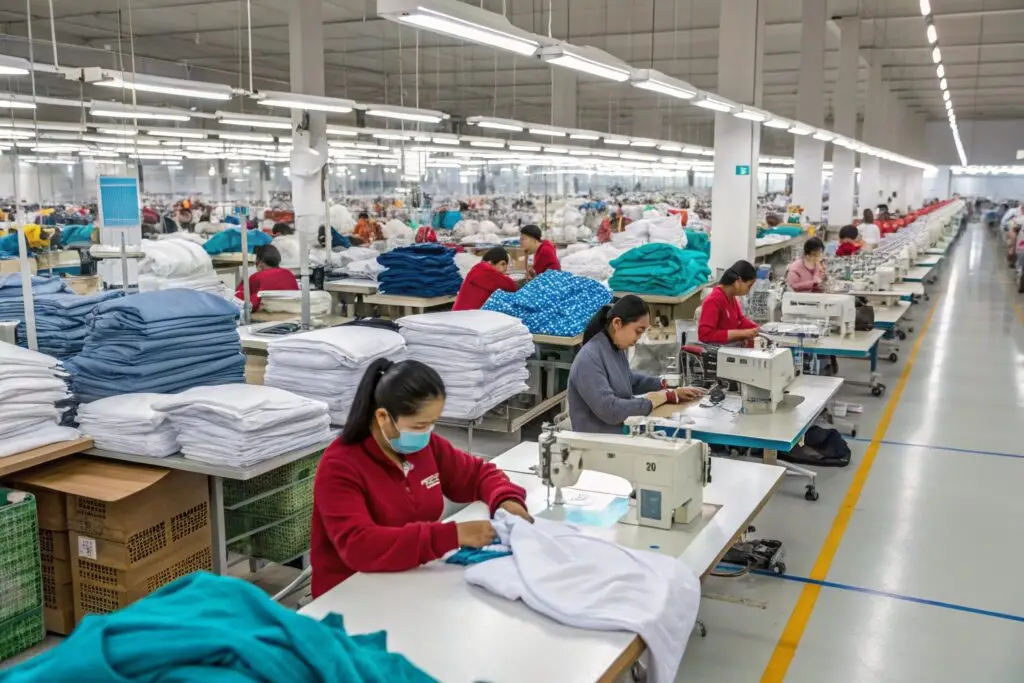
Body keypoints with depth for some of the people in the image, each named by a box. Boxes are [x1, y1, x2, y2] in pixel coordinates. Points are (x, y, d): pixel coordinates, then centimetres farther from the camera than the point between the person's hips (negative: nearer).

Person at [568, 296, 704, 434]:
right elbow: (609, 410, -28)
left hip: (619, 434, 9)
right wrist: (649, 402, -14)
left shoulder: (616, 349, 8)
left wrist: (671, 392, 19)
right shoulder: (589, 359, -21)